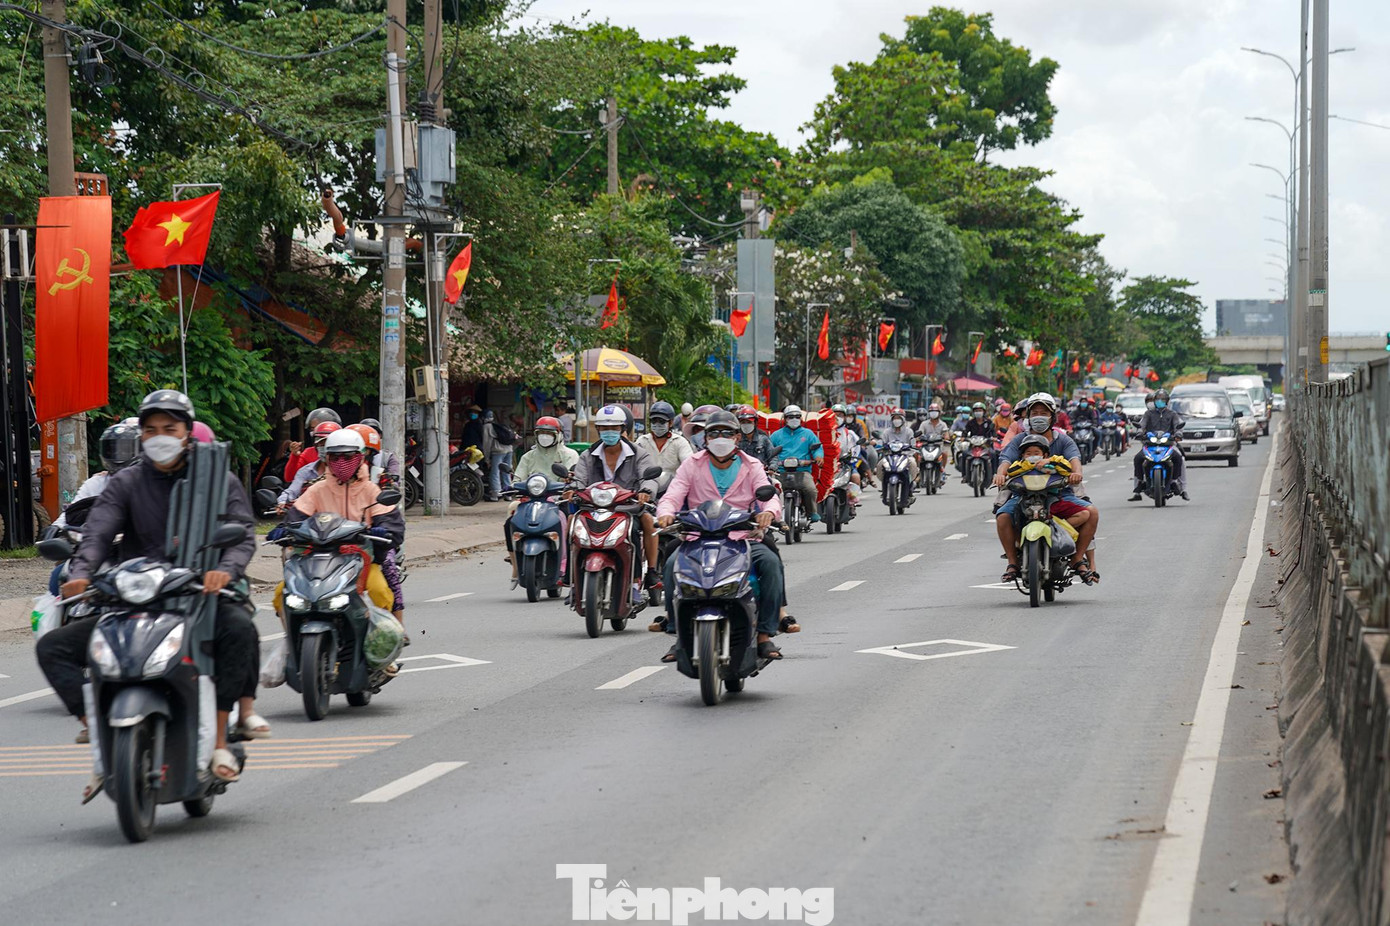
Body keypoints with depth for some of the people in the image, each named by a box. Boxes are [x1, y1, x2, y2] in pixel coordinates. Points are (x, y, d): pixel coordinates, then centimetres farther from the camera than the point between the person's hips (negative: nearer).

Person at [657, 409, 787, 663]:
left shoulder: (751, 467, 10)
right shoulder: (692, 465, 8)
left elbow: (770, 497, -3)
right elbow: (672, 496, -3)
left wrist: (769, 512, -30)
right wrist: (666, 514, -29)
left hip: (742, 538, 0)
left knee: (770, 562, -29)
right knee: (672, 564, -30)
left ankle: (765, 635, -21)